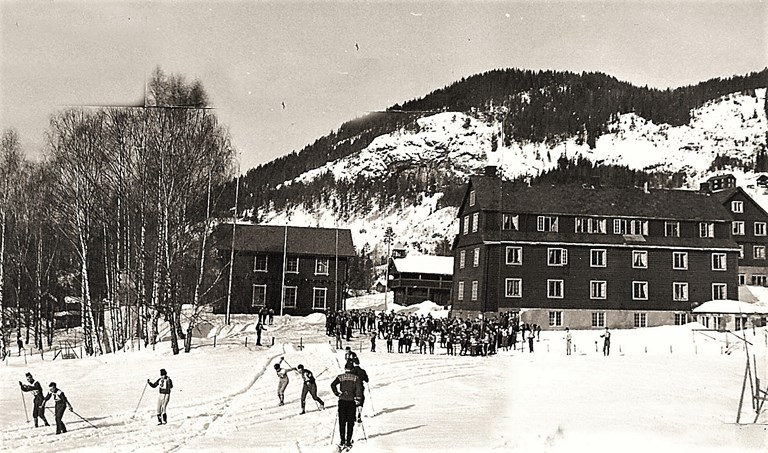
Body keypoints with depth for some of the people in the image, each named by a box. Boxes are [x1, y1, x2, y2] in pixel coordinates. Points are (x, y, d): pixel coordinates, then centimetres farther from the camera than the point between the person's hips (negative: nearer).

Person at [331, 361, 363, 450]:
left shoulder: (340, 377, 2)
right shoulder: (356, 377, 1)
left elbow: (333, 385, -12)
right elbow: (359, 388, -11)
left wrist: (337, 393, -3)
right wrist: (358, 399, -7)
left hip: (342, 401, 0)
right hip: (351, 402, 0)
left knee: (342, 422, 10)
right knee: (350, 423, 7)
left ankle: (342, 442, 11)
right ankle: (348, 442, 6)